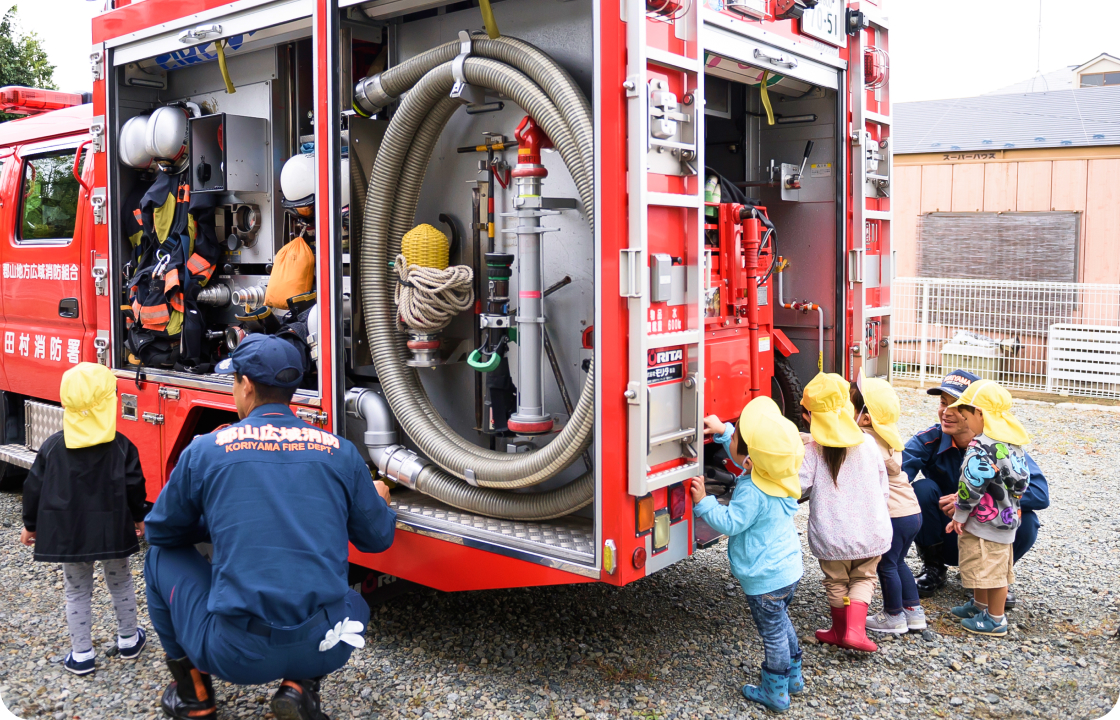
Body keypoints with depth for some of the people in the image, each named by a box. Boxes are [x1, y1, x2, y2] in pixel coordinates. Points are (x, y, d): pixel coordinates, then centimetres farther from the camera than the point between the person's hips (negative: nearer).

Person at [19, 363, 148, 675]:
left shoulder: (51, 446, -6)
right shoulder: (121, 446, -9)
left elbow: (34, 488, 0)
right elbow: (134, 486, -3)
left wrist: (31, 525, 14)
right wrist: (138, 517, 14)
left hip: (67, 532, 1)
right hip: (113, 531, 0)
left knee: (76, 592, 14)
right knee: (120, 584, 18)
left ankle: (82, 654, 17)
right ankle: (128, 640, 29)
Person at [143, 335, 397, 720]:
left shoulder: (205, 450, -2)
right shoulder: (340, 452, 3)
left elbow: (161, 532, 13)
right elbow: (377, 538, 14)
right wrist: (379, 500, 36)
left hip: (236, 654, -1)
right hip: (324, 649, 2)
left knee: (162, 556, 24)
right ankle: (301, 685, 12)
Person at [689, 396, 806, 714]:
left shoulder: (752, 492, -30)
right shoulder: (778, 473, -4)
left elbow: (729, 522, -23)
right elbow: (747, 458, 13)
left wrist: (703, 502, -20)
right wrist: (722, 431, 9)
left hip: (766, 579, -9)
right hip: (788, 570, 9)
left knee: (772, 633, 7)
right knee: (781, 622, 26)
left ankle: (775, 693, 23)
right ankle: (793, 676, 41)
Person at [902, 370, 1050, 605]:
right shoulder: (930, 440, -15)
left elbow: (1040, 494, -30)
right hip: (945, 540, 0)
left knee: (1023, 520, -30)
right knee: (922, 489, -27)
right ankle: (934, 568, -2)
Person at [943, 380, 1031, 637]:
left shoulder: (983, 447, -24)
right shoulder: (1012, 443, 6)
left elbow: (971, 486, -23)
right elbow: (1022, 481, 13)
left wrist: (959, 516, -9)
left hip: (986, 523, -9)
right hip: (1007, 517, 9)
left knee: (990, 571, 4)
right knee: (982, 568, 23)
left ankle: (995, 620, 15)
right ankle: (979, 606, 38)